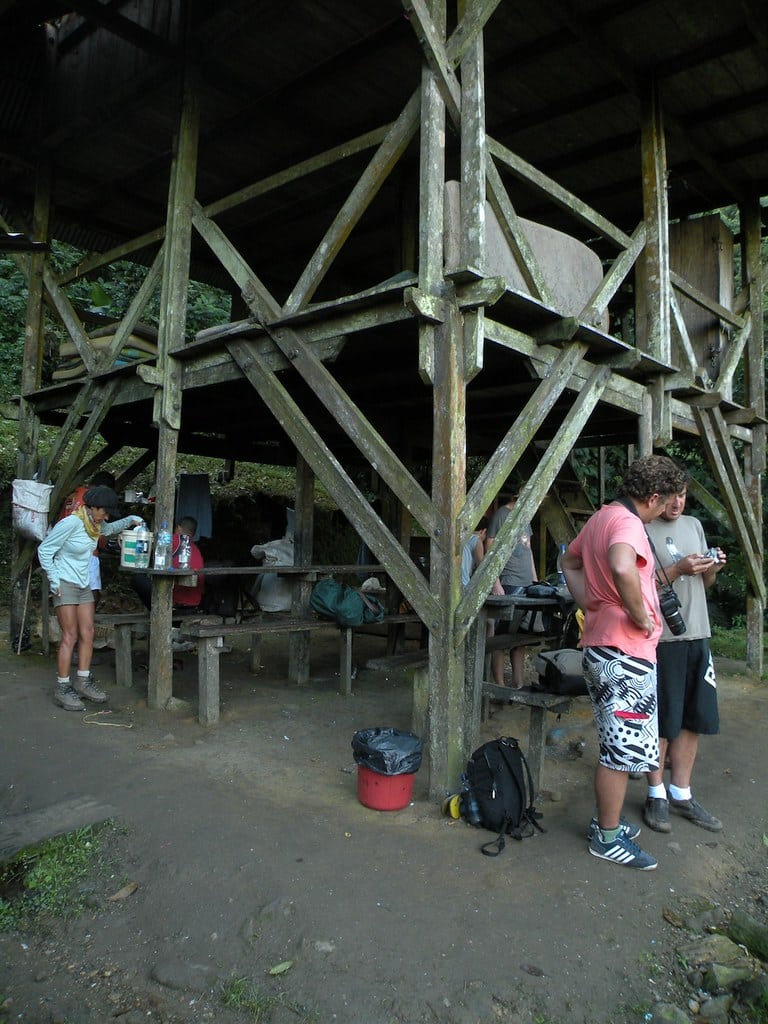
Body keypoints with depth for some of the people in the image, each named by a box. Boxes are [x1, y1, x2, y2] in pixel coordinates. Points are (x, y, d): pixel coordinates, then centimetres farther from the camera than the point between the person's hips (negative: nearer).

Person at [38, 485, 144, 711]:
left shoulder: (95, 525, 7)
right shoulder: (71, 523, -17)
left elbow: (110, 528, 31)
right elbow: (44, 550, -12)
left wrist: (130, 520, 14)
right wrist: (53, 578, -15)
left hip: (84, 586, 8)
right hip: (65, 585, -8)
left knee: (87, 634, 6)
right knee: (70, 636, -8)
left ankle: (83, 682, 16)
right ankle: (62, 689, -1)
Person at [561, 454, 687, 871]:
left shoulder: (600, 518, 12)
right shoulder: (628, 523, -19)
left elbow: (569, 561, 26)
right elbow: (623, 568, -41)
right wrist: (640, 615, -25)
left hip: (599, 645, 10)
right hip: (626, 653, -10)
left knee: (614, 745, 22)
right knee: (621, 750, 3)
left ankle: (606, 821, 34)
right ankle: (608, 838, 16)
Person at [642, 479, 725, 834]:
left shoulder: (694, 525, 14)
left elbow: (704, 583, 19)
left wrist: (712, 569, -2)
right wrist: (679, 570, -22)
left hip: (697, 635, 7)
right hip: (662, 638, -6)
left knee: (692, 721, 12)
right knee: (662, 722, 2)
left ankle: (681, 794, 25)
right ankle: (656, 795, 18)